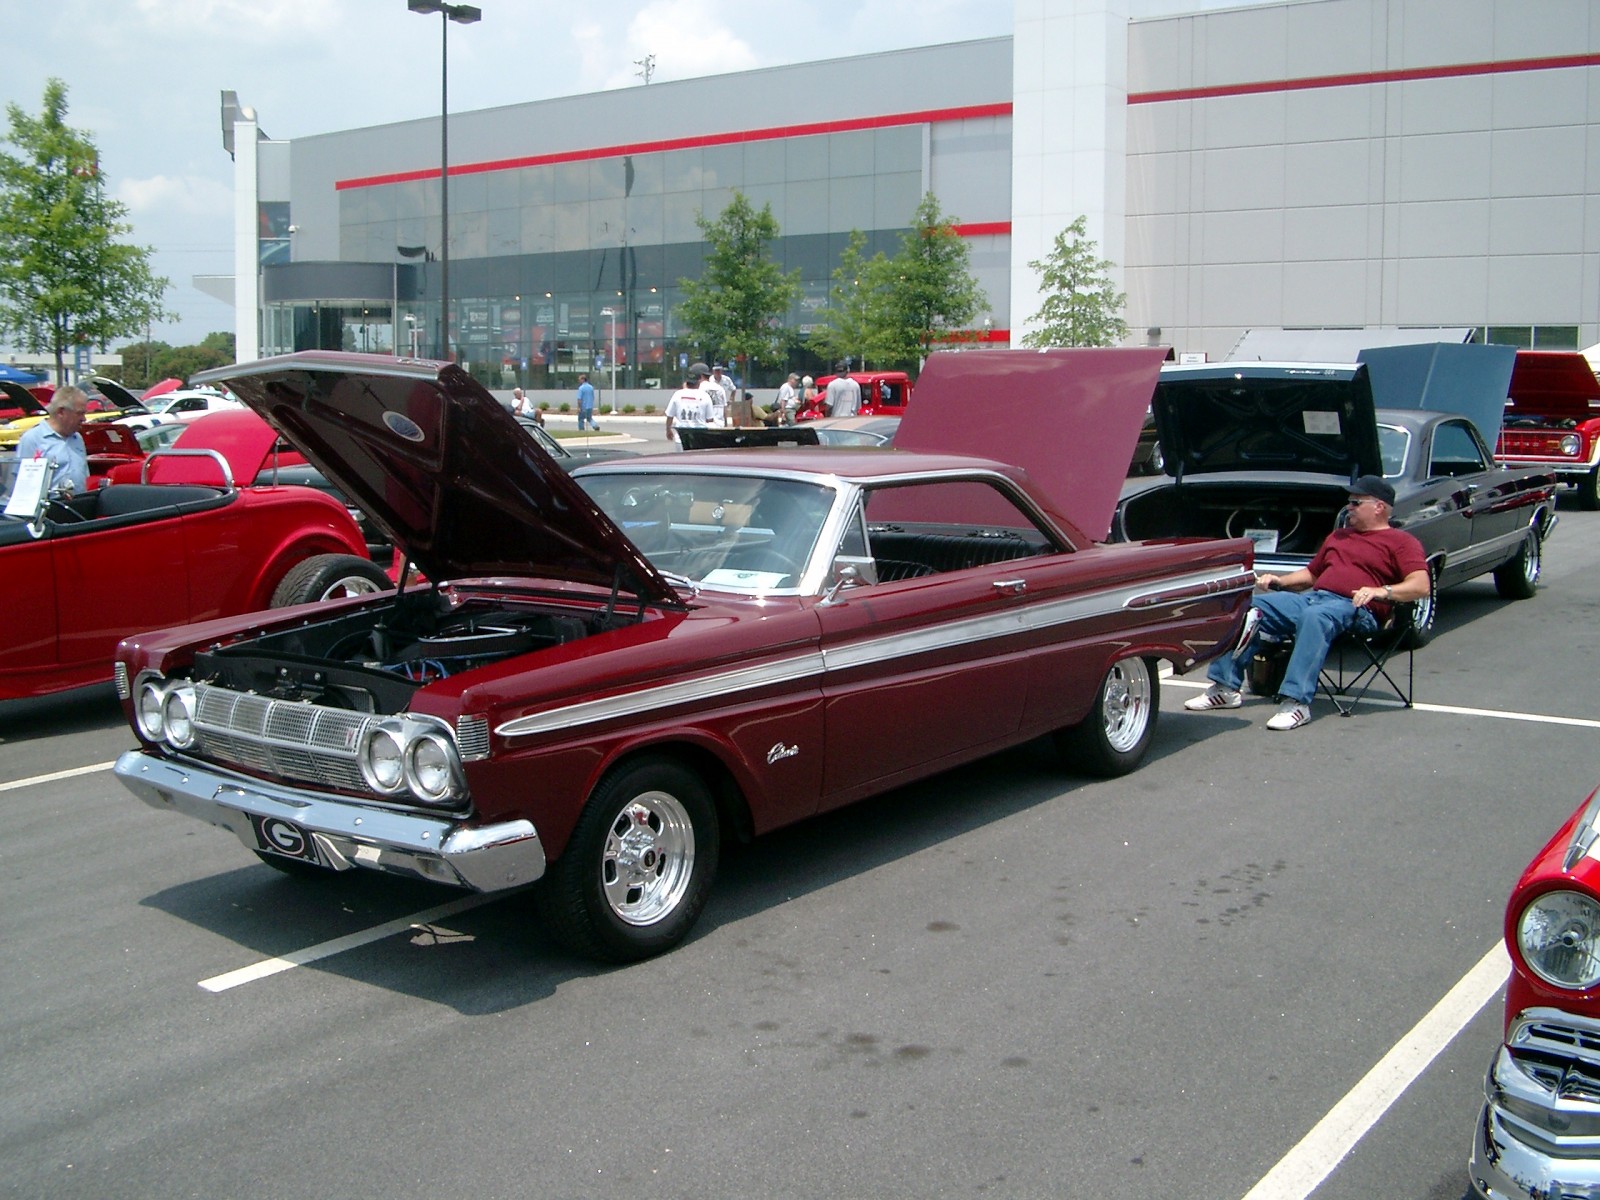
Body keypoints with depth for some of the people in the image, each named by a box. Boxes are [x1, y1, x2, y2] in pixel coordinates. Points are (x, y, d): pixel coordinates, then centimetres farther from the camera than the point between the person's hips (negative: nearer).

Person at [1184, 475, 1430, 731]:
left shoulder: (1400, 542, 8)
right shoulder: (1339, 536, 32)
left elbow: (1421, 586, -7)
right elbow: (1311, 573, 38)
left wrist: (1382, 591, -24)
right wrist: (1278, 581, 20)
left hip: (1353, 607, -8)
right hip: (1312, 597, 8)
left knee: (1314, 617, -41)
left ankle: (1296, 702, -45)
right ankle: (1225, 687, -10)